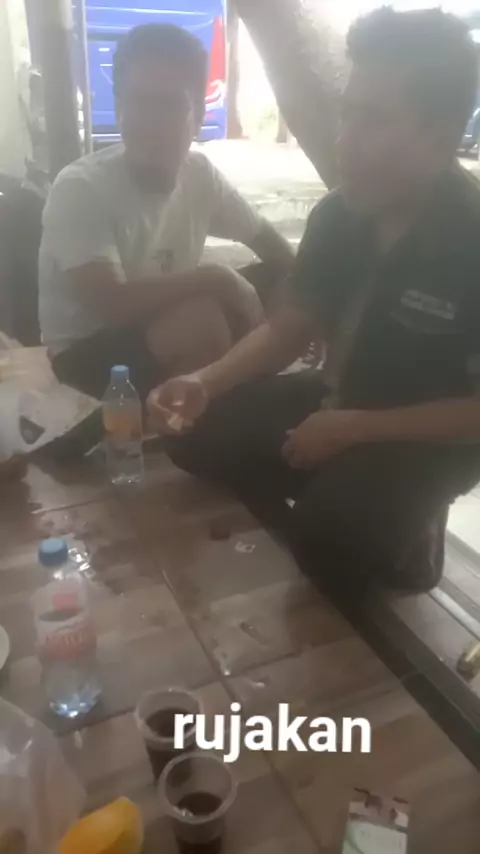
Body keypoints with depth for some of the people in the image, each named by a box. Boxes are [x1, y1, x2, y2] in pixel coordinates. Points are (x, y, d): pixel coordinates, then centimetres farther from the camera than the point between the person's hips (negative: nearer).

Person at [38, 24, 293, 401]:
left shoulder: (199, 172, -6)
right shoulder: (80, 188, -23)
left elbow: (272, 246, 6)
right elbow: (112, 303, -34)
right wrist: (216, 277, -26)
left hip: (165, 331, 6)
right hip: (87, 352, -6)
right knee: (202, 320, -30)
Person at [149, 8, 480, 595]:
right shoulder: (338, 214, -6)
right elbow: (287, 329, 0)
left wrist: (352, 429, -25)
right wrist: (206, 382, -16)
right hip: (340, 400, 6)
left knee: (332, 527, -32)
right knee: (198, 434, -2)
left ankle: (402, 548, 4)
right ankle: (318, 542, 10)